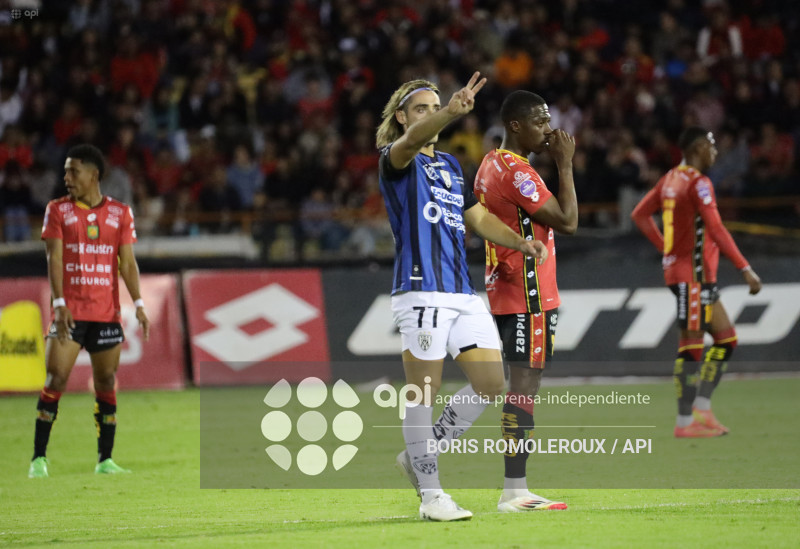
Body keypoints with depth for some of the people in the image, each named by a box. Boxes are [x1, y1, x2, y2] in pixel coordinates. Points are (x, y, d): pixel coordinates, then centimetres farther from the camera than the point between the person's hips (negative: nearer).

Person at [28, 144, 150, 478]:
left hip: (106, 313, 2)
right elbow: (54, 259, -4)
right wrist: (59, 304, -16)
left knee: (106, 384, 3)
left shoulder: (120, 213, 7)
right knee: (55, 379, -9)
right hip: (69, 312, -2)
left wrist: (138, 305, -3)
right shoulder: (58, 210, 3)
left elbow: (127, 263, 7)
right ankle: (38, 459, -6)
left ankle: (104, 460, 10)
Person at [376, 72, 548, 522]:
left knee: (491, 383, 2)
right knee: (424, 392, -5)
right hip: (422, 291, -7)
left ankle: (420, 454, 17)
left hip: (464, 293, 7)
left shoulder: (451, 165, 23)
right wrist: (452, 112, -44)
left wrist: (519, 241, 7)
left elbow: (479, 217, 27)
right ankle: (430, 493, 1)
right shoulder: (396, 160, 0)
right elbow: (410, 142, -24)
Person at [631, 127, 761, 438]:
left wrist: (665, 247, 18)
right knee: (692, 346, -6)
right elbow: (716, 230, -22)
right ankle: (686, 423, -4)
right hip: (693, 274, -10)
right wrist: (746, 269, -22)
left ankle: (702, 410, 12)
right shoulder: (698, 183, -15)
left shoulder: (671, 179, 12)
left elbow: (640, 215, 21)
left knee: (726, 338, 13)